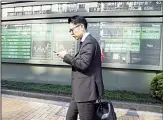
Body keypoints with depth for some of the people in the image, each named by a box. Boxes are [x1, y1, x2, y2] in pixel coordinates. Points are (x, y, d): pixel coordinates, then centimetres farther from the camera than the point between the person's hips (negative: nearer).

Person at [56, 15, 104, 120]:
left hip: (86, 91, -10)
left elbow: (83, 64, -25)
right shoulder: (86, 41, 15)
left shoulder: (89, 42, -17)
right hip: (81, 91, 10)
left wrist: (66, 56, -14)